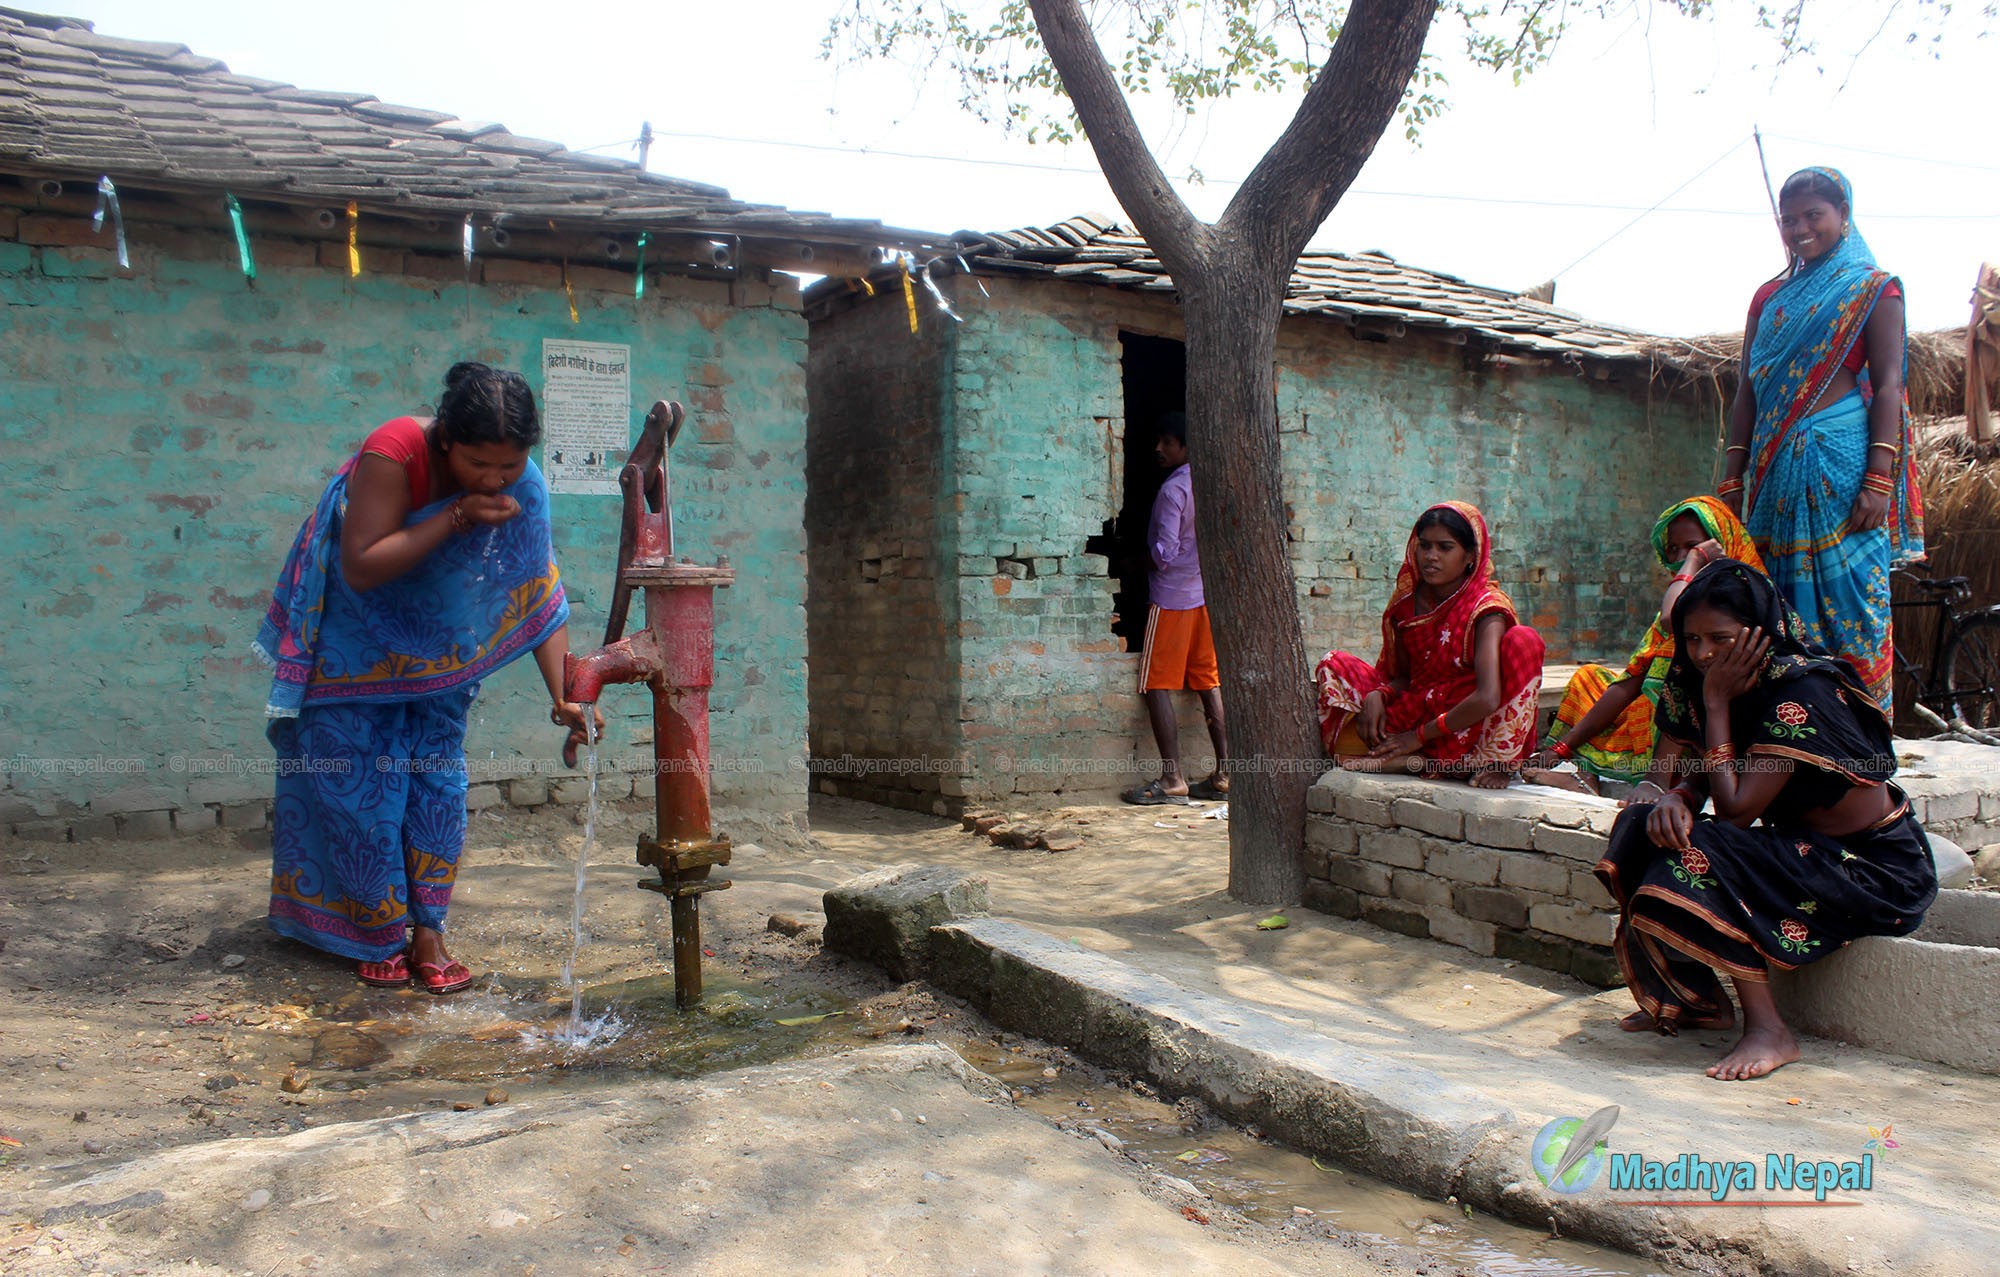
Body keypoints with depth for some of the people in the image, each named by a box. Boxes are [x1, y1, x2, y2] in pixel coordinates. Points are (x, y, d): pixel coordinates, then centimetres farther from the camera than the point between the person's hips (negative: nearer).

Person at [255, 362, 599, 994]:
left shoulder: (521, 487, -19)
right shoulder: (393, 455, -31)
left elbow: (540, 598, -18)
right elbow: (360, 569, -33)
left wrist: (563, 695, -28)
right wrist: (456, 518, -41)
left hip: (436, 654, 3)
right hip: (355, 648, -3)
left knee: (437, 785, 1)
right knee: (359, 787, -1)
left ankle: (428, 936, 12)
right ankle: (382, 939, 13)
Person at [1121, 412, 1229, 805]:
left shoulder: (1173, 489, -14)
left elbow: (1164, 554, -17)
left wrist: (1142, 556, 1)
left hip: (1172, 597, -8)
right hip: (1206, 592, 8)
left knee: (1157, 686, -3)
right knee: (1209, 684, 8)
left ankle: (1172, 780, -6)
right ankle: (1223, 773, 8)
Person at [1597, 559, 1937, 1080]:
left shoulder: (1801, 691, -24)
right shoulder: (1740, 685, 0)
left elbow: (1736, 809, -26)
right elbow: (1695, 782, 2)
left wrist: (1717, 703, -22)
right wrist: (1674, 799, -23)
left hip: (1877, 873, -8)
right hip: (1803, 847, 9)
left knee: (1696, 856, -28)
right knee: (1645, 827, -5)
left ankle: (1769, 1030, -16)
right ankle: (1696, 999, 6)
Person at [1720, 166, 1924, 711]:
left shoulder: (1873, 289, 5)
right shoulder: (1769, 297, 19)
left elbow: (1887, 386, -3)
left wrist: (1879, 480, -14)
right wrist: (1731, 479, 9)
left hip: (1841, 460, -5)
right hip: (1777, 469, 5)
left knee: (1849, 596, -7)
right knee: (1783, 605, 3)